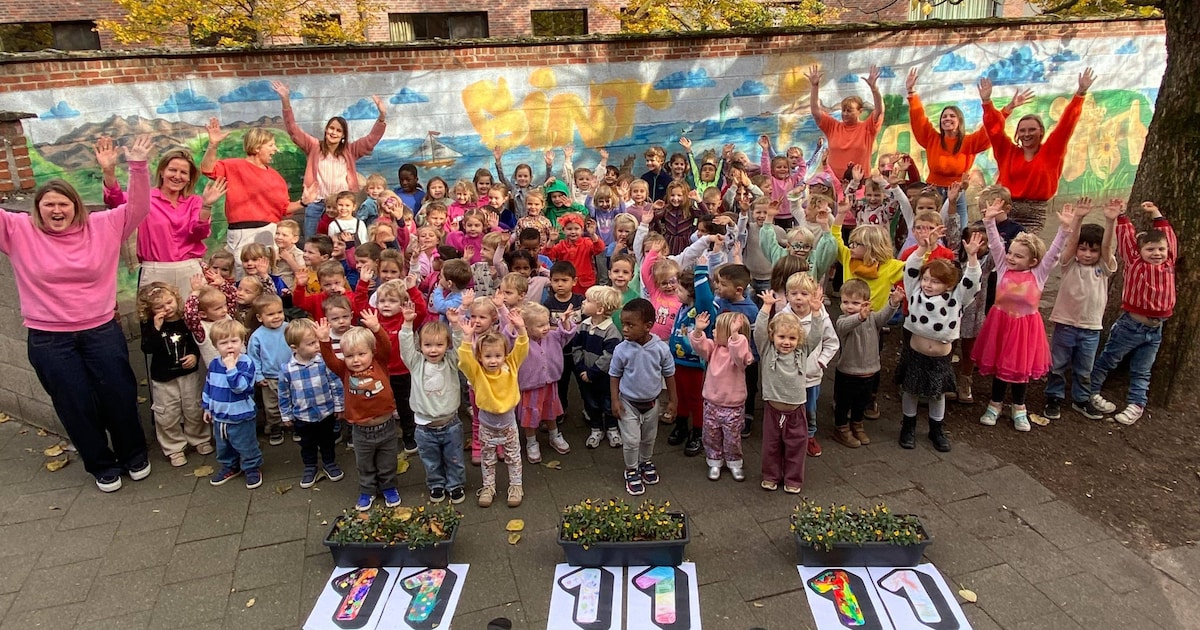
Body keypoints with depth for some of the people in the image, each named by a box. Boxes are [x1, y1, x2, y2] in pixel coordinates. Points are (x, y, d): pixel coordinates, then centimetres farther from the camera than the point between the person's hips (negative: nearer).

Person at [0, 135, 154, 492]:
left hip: (102, 331, 0)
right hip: (49, 339, 1)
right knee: (76, 405, 9)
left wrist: (138, 166, -17)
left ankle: (134, 455, 31)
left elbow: (138, 208, -5)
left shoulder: (101, 226, -3)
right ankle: (102, 465, 28)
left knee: (119, 395, 9)